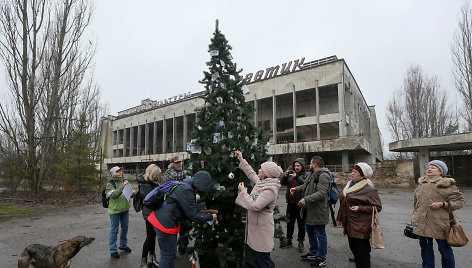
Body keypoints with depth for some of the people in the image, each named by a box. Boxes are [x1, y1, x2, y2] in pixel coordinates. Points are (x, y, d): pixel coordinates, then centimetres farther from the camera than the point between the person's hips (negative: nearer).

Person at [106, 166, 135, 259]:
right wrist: (123, 186, -30)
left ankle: (123, 245, 36)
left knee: (125, 228, 17)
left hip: (125, 209, 6)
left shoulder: (123, 181, 8)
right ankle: (113, 250, 15)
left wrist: (132, 192, -4)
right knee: (114, 230, 3)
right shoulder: (110, 184, -10)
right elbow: (114, 194, -25)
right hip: (115, 210, -6)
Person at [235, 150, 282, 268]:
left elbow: (255, 206, -28)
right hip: (254, 226, 9)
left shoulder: (270, 190, -23)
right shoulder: (262, 182, 4)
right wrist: (241, 160, 24)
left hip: (261, 230, -9)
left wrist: (243, 191, -19)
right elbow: (251, 173, 21)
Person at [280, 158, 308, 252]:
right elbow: (282, 183, 6)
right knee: (289, 222, 16)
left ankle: (301, 242, 19)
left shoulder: (307, 175, -4)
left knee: (301, 224, 5)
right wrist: (285, 176, -12)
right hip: (291, 203, 5)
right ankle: (288, 240, 29)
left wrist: (296, 177, -31)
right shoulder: (291, 174, 11)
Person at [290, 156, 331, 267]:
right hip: (309, 211, 10)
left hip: (318, 211, -10)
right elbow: (305, 186, 29)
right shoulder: (312, 175, 14)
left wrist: (306, 199, -36)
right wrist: (296, 189, 18)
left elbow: (321, 193, -31)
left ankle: (321, 259, 20)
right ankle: (313, 253, 39)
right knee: (310, 231, 22)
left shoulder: (323, 176, -20)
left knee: (320, 235, 5)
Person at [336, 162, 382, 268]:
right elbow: (343, 203, 18)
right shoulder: (350, 184, 10)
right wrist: (340, 217, 22)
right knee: (353, 248, 18)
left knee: (362, 252, 2)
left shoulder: (368, 188, -14)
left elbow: (378, 207, -13)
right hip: (349, 224, 8)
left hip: (361, 226, -7)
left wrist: (360, 208, -21)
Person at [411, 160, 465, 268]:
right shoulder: (421, 184, 11)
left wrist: (442, 204, -17)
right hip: (422, 223, 5)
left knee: (444, 249, 8)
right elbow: (416, 203, 20)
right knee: (425, 248, 15)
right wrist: (415, 217, 19)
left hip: (439, 223, -5)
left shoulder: (446, 185, -6)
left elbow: (460, 201, -5)